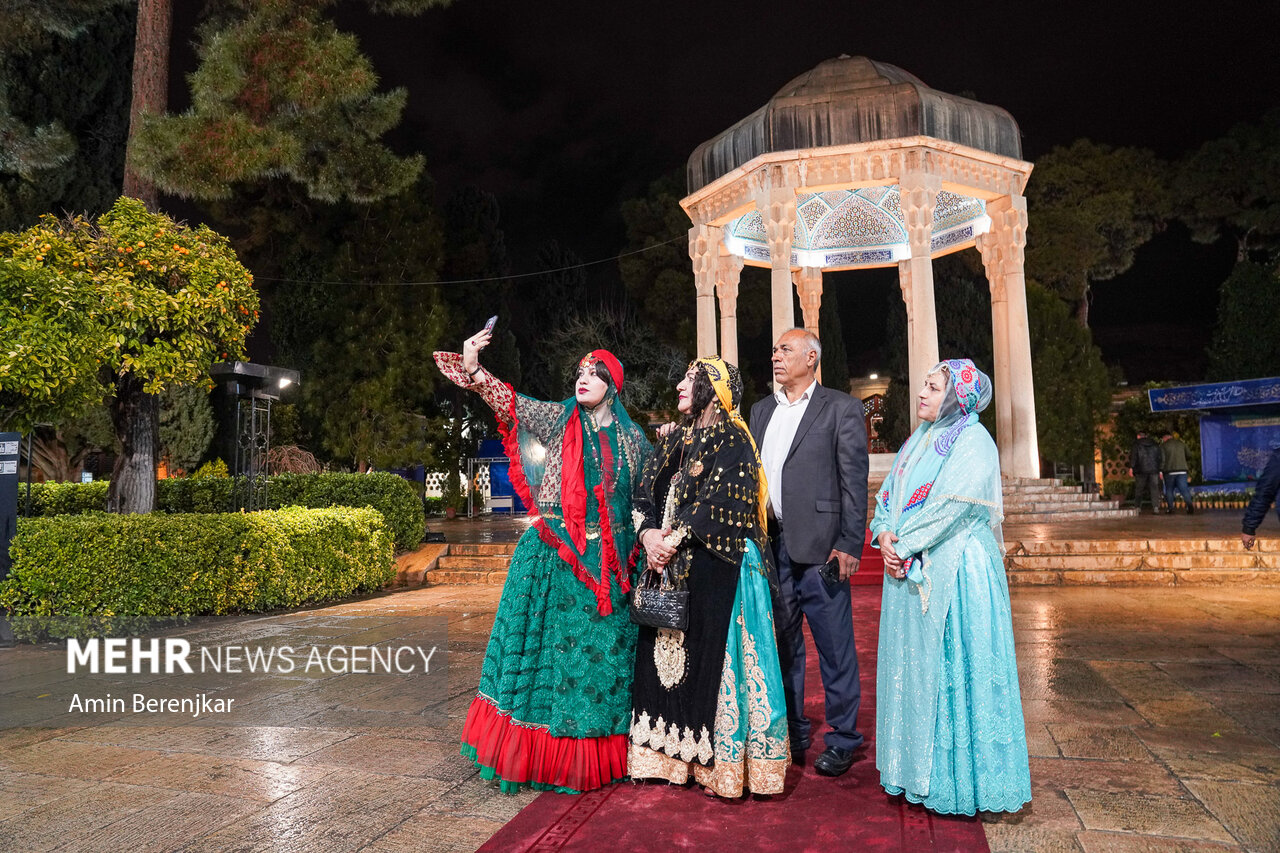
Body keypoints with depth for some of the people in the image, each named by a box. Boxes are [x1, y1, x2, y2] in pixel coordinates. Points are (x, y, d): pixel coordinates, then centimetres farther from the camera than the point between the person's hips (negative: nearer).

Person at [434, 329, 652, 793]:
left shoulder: (632, 438, 8)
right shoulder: (558, 420, 1)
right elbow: (510, 402, -15)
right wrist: (473, 370, -30)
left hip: (607, 563, 2)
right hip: (552, 555, -2)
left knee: (600, 651, 7)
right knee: (545, 641, 2)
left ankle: (595, 757, 23)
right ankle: (534, 754, 17)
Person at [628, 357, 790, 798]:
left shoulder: (732, 442, -4)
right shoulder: (673, 441, 16)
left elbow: (721, 503, -15)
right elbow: (645, 492, 10)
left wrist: (675, 539, -17)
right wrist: (649, 533, -8)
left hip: (715, 565, -7)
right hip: (669, 564, 7)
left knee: (715, 652, -4)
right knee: (668, 651, 9)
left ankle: (723, 761, 8)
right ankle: (673, 750, 22)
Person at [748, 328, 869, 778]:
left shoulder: (841, 408, -1)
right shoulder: (761, 411, 15)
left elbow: (854, 482, -6)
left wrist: (849, 545, -12)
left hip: (819, 547, -5)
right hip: (770, 545, 5)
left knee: (835, 648, 4)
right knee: (782, 644, 14)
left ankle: (842, 739, 19)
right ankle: (791, 732, 28)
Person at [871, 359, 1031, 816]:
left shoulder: (973, 443, -8)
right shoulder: (919, 439, 16)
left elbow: (949, 506, -18)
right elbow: (888, 495, 13)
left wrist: (903, 543, -14)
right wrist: (887, 535, -5)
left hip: (952, 571, -8)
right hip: (907, 571, 8)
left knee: (951, 668, -2)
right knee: (912, 667, 12)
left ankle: (958, 778, 12)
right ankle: (917, 767, 25)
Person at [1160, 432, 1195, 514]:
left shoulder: (1163, 445, -1)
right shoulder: (1181, 443, 11)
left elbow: (1162, 459, -7)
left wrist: (1160, 471, -4)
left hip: (1169, 471, -2)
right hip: (1182, 470, 3)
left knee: (1169, 489, 9)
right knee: (1184, 488, -2)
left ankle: (1170, 508, 8)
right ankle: (1190, 504, -23)